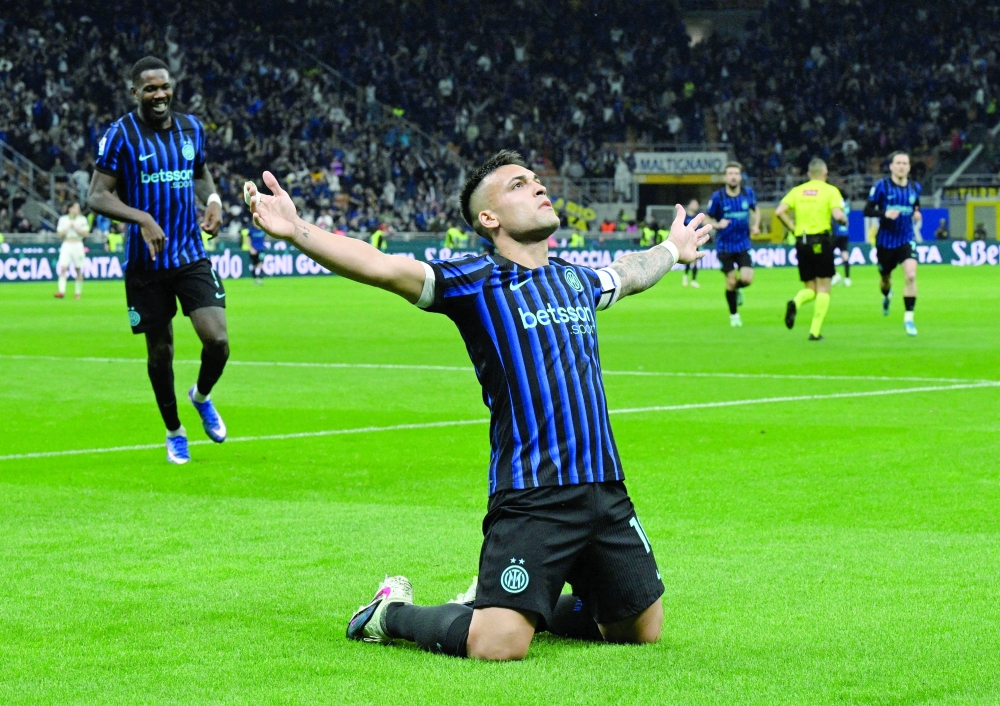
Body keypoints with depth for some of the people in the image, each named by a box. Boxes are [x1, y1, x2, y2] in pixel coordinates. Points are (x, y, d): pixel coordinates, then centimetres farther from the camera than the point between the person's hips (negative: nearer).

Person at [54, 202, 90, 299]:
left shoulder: (82, 219, 5)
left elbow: (86, 233, -1)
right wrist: (67, 228, -10)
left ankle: (78, 292, 12)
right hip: (66, 245, 0)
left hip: (78, 245, 0)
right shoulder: (63, 219, 6)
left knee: (79, 270, 3)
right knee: (63, 268, -15)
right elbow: (59, 234, 4)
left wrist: (76, 228, -11)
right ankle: (61, 291, -23)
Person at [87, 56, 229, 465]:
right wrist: (142, 219, -25)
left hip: (192, 256, 3)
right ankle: (174, 432, 26)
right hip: (146, 262, -3)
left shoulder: (190, 128, 7)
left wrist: (213, 199, 3)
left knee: (217, 340, -11)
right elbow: (96, 196, -11)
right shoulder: (121, 135, -8)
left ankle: (202, 397, 22)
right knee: (160, 351, 6)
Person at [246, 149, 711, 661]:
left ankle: (538, 605, 34)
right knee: (497, 644, -17)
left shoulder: (576, 281, 16)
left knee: (643, 631, 13)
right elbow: (383, 267, -16)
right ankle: (393, 612, 13)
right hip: (530, 499, -7)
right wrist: (297, 231, -28)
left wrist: (673, 249, 58)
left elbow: (627, 274, 40)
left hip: (607, 493, 7)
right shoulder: (477, 281, -4)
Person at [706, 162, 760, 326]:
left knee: (747, 279, -13)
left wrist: (755, 225, 0)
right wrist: (717, 224, -22)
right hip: (725, 246, -1)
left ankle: (737, 289, 26)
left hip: (743, 244, 2)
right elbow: (706, 218, -1)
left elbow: (755, 210, 17)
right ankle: (733, 315, 21)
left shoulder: (748, 193, -3)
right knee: (731, 281, 0)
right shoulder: (718, 197, -10)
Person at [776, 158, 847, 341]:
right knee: (823, 288, 4)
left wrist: (793, 229, 8)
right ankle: (815, 331, -4)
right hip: (822, 242, -4)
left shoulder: (797, 191, 9)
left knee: (810, 289, 13)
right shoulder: (830, 190, -2)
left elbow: (779, 211, -1)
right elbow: (837, 215, -15)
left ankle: (795, 303, -20)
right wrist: (845, 220, 7)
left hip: (802, 242, 4)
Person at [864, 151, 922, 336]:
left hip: (906, 239, 1)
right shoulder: (882, 186, -8)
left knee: (911, 275, -20)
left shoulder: (915, 188, 3)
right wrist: (884, 213, -27)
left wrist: (916, 213, -1)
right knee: (885, 278, 16)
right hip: (886, 240, -1)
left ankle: (908, 318, -13)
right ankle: (887, 296, 55)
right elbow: (867, 210, -9)